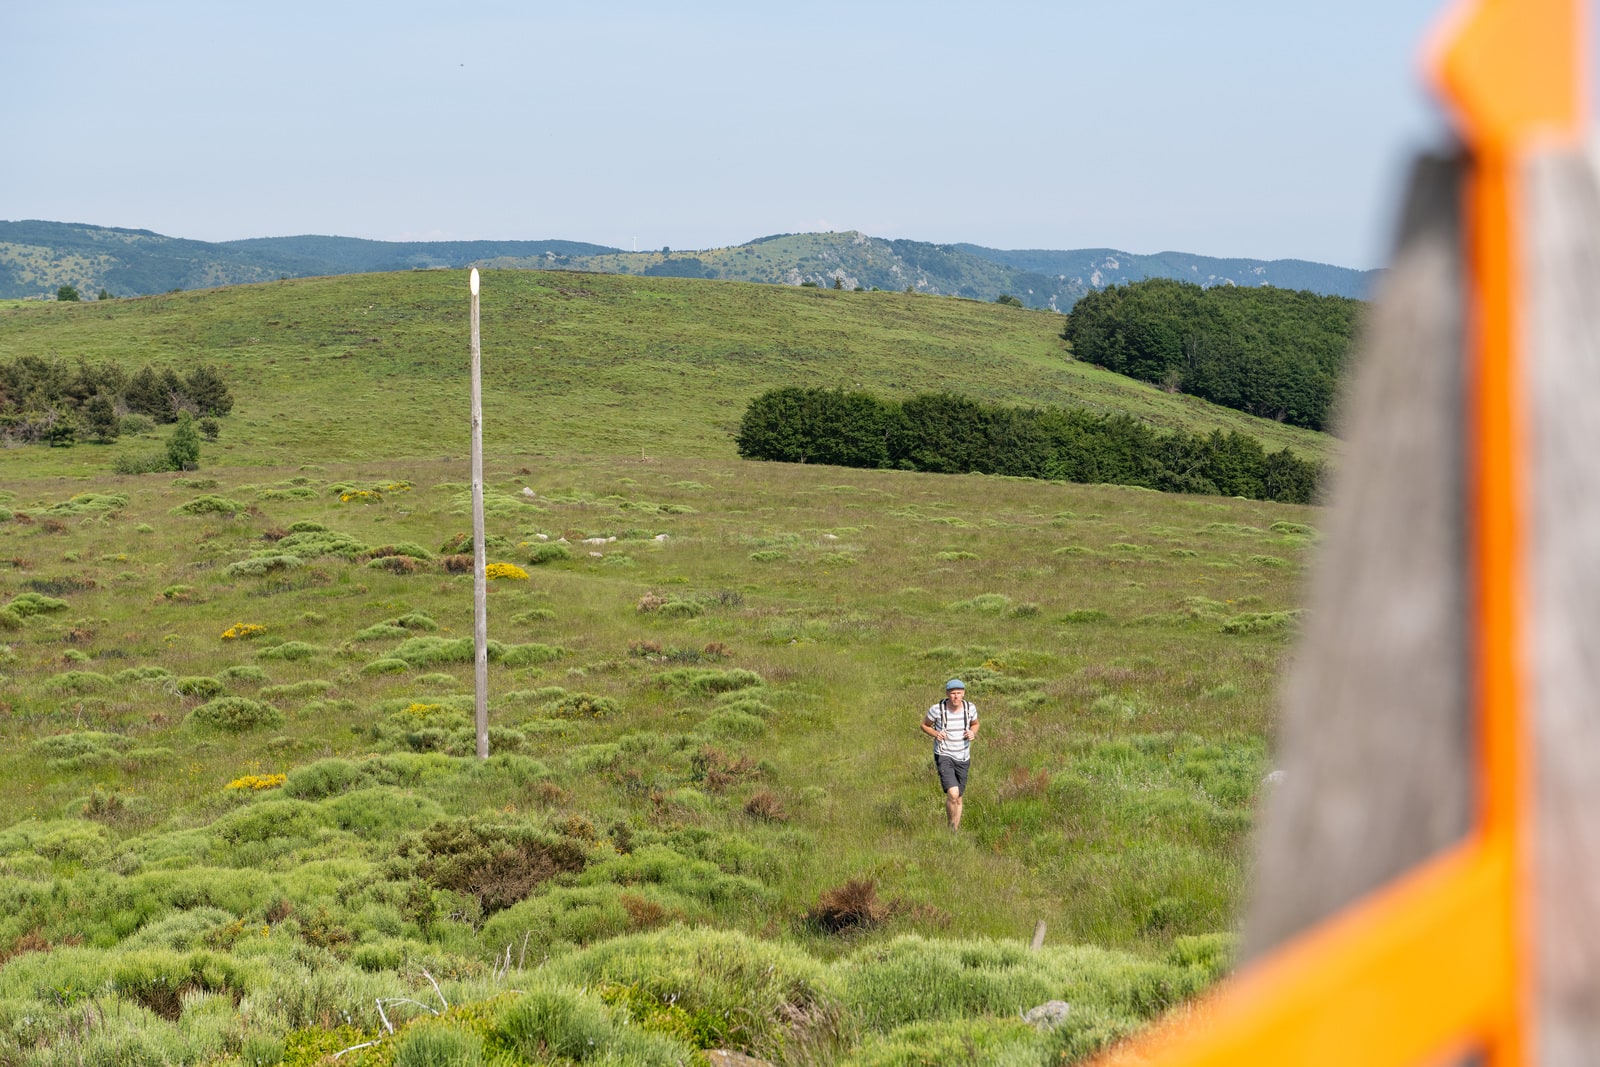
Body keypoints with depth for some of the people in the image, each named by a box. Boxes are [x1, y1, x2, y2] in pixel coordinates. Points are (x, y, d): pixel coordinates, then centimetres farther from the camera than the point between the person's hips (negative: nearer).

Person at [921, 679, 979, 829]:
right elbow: (924, 725, 2)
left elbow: (975, 724, 13)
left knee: (958, 799, 13)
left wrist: (972, 733, -10)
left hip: (962, 758, 4)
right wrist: (935, 734, -18)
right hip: (943, 756, -4)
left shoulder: (970, 707, -8)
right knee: (953, 794, -22)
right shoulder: (937, 709, -16)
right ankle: (953, 825, 3)